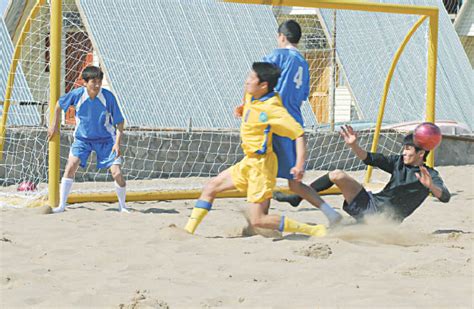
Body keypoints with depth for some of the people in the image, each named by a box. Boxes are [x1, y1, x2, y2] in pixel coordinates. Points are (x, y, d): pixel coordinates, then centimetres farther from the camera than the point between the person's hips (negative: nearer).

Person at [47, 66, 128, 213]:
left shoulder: (108, 97, -21)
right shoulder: (77, 94, -18)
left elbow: (119, 122, -13)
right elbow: (59, 104, 4)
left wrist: (117, 143, -23)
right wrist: (54, 125, 11)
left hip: (106, 139, -1)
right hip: (82, 138, 1)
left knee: (117, 173, -11)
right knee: (71, 165, -19)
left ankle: (122, 206, 12)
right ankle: (61, 205, -10)